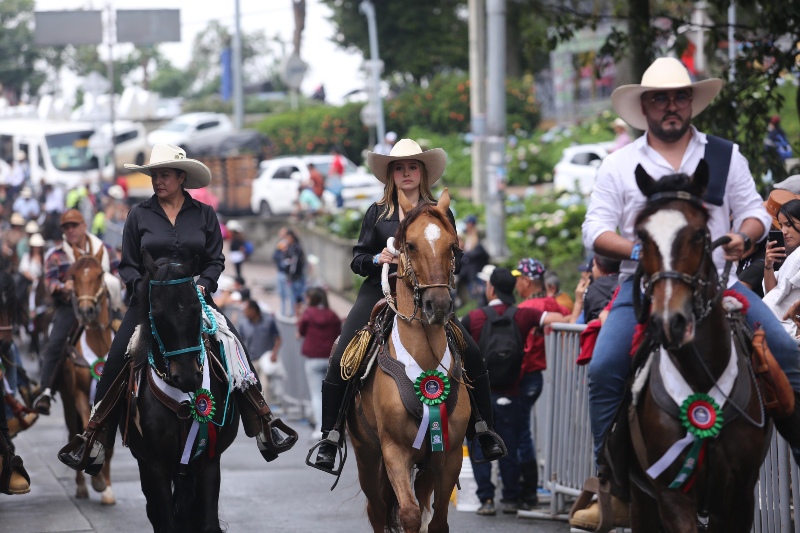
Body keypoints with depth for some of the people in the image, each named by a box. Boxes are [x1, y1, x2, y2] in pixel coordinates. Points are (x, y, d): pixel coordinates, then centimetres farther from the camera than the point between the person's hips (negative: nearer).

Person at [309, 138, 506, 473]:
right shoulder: (377, 213, 11)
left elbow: (455, 259, 10)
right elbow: (357, 260, 10)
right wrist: (379, 259, -11)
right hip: (380, 293, 0)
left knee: (472, 355, -16)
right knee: (340, 361, -15)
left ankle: (485, 431, -1)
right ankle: (328, 437, -3)